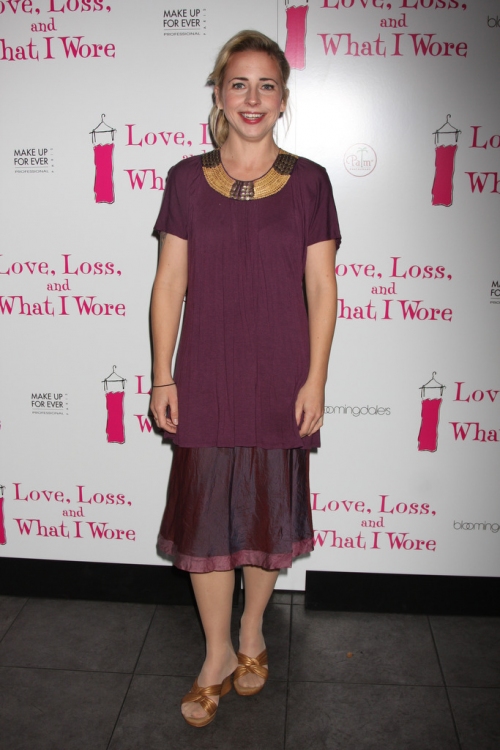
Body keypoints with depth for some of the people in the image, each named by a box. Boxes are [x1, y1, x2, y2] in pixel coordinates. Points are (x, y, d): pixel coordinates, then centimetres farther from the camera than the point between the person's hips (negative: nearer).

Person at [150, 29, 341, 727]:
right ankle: (218, 654, 29)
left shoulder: (308, 182, 1)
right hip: (205, 379, 1)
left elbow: (322, 288, 0)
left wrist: (316, 378, -5)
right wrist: (162, 376, 0)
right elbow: (170, 283, 3)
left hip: (281, 378, 0)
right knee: (204, 516, 7)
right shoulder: (187, 179, 3)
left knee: (269, 512, 12)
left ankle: (252, 633, 38)